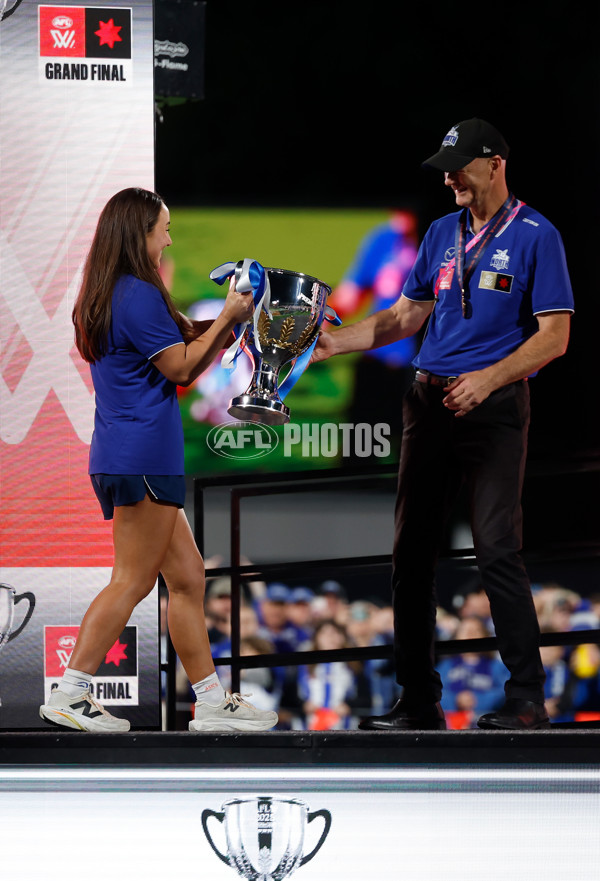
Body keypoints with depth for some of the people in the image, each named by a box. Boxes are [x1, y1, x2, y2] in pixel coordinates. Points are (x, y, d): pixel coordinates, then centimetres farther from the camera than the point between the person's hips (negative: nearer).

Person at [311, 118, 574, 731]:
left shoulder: (534, 235, -4)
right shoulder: (442, 233, 15)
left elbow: (554, 335, -9)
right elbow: (405, 317, 20)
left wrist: (488, 378, -20)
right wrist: (337, 342, 7)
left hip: (494, 405, -7)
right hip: (429, 403, 7)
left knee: (497, 550, -13)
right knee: (411, 551, 5)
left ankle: (526, 700, -8)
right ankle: (418, 699, 12)